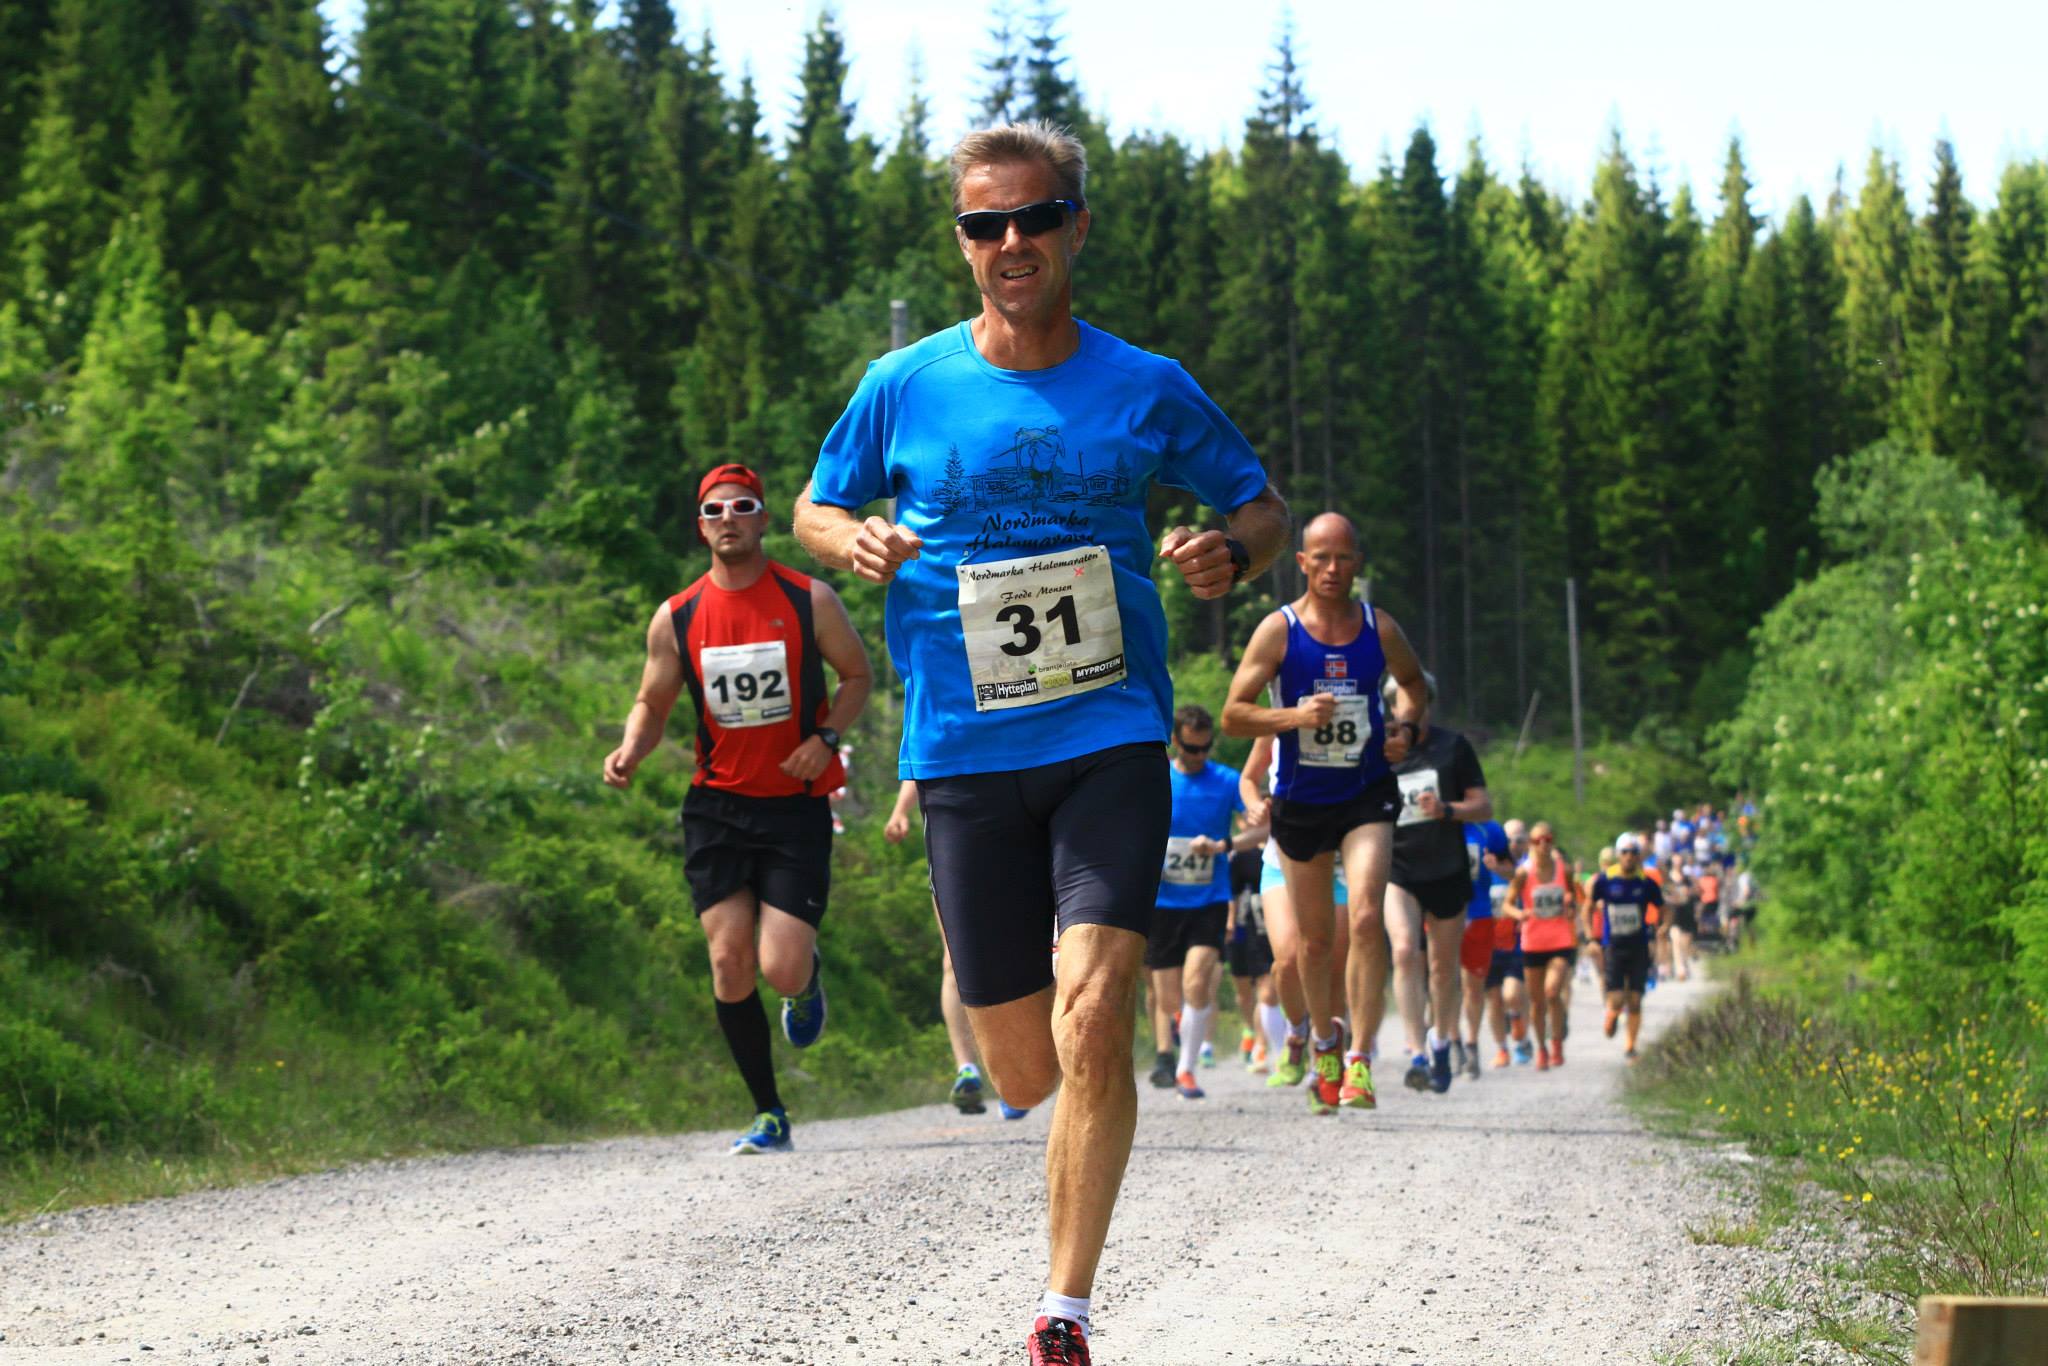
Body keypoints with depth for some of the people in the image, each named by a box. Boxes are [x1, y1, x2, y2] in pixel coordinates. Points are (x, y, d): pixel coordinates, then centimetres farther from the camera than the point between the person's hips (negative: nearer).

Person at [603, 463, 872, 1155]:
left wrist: (825, 738, -9)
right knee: (729, 962, -6)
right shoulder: (676, 618, 2)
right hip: (716, 806, 2)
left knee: (782, 969, -13)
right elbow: (652, 702, 12)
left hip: (795, 806, -2)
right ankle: (769, 1114, 9)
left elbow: (857, 675, 8)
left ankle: (808, 977, 27)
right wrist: (631, 750, -10)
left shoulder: (810, 600, -3)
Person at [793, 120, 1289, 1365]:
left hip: (1112, 737, -1)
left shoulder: (1148, 389, 3)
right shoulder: (904, 387, 3)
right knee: (1024, 1071, 6)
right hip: (965, 751, 1)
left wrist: (1232, 552, -9)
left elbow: (1265, 509, 15)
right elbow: (815, 508, 17)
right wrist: (855, 540, -7)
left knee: (1092, 1024, -20)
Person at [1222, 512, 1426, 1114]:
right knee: (1312, 940, 11)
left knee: (1367, 919, -19)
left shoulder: (1380, 628, -1)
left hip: (1368, 796, 0)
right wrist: (1294, 716, -23)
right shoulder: (1278, 630, -7)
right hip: (1300, 801, 0)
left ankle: (1359, 1061, -16)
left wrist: (1406, 727, -1)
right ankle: (1324, 1041, 36)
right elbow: (1233, 715, -7)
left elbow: (1412, 681, 19)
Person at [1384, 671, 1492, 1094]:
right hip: (1397, 870, -1)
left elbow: (1484, 807, 0)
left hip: (1448, 872, 1)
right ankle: (1417, 1054, -26)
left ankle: (1441, 1039, 36)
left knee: (1444, 966, 10)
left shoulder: (1453, 746, 1)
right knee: (1405, 951, -23)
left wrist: (1445, 809, -17)